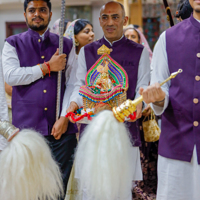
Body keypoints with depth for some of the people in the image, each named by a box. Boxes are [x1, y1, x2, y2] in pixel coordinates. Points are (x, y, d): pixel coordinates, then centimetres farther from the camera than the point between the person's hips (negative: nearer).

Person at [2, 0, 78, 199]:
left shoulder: (66, 45, 12)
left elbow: (73, 84, 5)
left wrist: (65, 117, -7)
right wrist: (48, 67, -7)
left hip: (61, 129, 1)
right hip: (26, 128, -1)